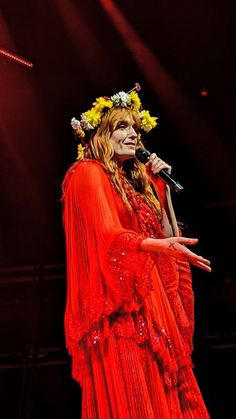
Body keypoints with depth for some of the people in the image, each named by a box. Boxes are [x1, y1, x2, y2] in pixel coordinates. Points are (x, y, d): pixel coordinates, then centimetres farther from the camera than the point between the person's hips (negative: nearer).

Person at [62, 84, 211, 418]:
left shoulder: (136, 181, 20)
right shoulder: (88, 172, 0)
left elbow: (166, 236, 17)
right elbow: (107, 236, -16)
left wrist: (162, 186, 12)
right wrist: (160, 246, -32)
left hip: (151, 305, 7)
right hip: (119, 308, -7)